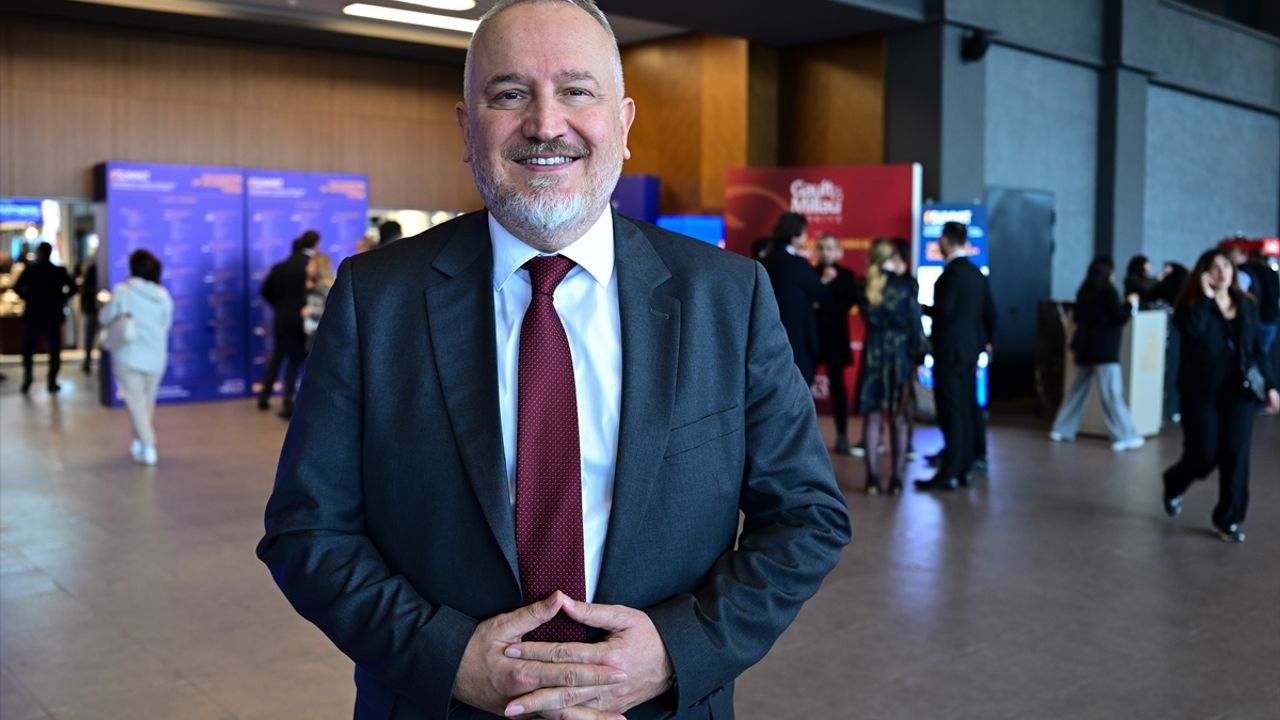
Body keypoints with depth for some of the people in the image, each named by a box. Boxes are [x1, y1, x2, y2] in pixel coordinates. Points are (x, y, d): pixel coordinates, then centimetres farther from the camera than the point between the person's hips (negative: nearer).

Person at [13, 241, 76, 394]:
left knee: (28, 349, 9)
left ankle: (27, 379, -3)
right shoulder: (59, 271, -1)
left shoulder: (29, 269, -3)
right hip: (53, 315, 0)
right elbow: (72, 288, -7)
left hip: (32, 314, 0)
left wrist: (27, 298, 5)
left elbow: (17, 287, -10)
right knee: (54, 349, 7)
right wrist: (60, 299, 3)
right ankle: (52, 382, 3)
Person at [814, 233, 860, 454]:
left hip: (835, 337, -1)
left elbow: (848, 302, -6)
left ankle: (842, 435, 7)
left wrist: (822, 306, -13)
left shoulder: (846, 275, 5)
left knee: (837, 385, 3)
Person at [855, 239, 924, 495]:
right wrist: (918, 357, 0)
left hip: (873, 355, 1)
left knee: (873, 415, 6)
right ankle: (897, 478, 6)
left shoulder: (867, 287, 1)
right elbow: (914, 323, -5)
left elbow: (869, 319, -2)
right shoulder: (906, 285, -4)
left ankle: (873, 477, 5)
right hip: (901, 354, -1)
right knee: (899, 417, 5)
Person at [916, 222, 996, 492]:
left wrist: (923, 309, -3)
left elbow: (944, 309, -22)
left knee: (951, 413, -7)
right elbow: (989, 312, 15)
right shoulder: (977, 273, 12)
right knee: (965, 411, 12)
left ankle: (949, 474, -5)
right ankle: (964, 469, 18)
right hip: (970, 349, 9)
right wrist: (987, 340, 28)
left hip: (950, 350, -9)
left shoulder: (953, 271, -15)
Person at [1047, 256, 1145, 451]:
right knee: (1112, 393, -7)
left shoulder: (1084, 291, 10)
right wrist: (1130, 304, 6)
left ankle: (1062, 430, 16)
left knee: (1078, 390, 14)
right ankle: (1124, 436, -6)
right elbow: (1120, 318, -9)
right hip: (1104, 349, -7)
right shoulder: (1108, 291, -10)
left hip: (1084, 347, 7)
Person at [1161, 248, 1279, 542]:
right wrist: (1206, 296, -18)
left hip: (1239, 390, 3)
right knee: (1204, 455, -2)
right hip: (1202, 391, -3)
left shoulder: (1247, 305, 8)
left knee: (1236, 455, -1)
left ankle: (1228, 520, 10)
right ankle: (1174, 485, 31)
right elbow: (1191, 330, -25)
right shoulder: (1193, 305, -3)